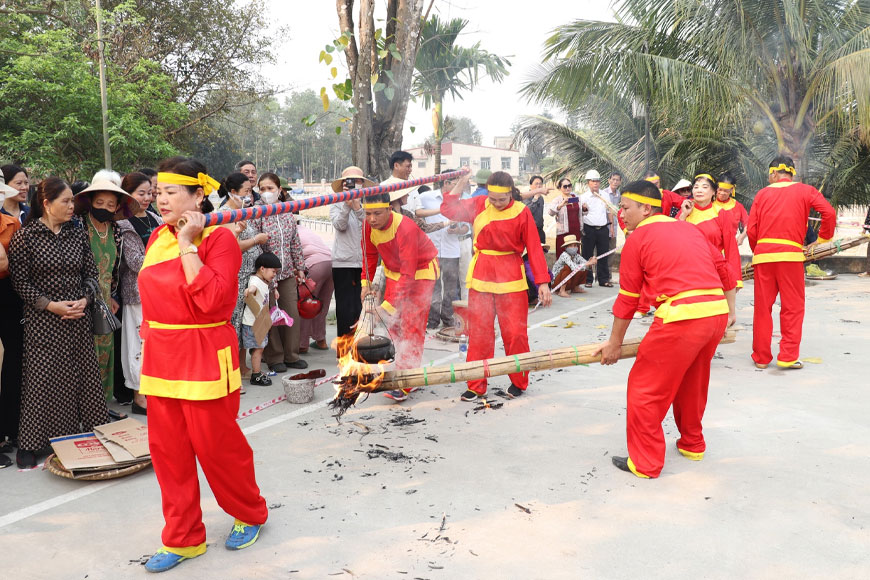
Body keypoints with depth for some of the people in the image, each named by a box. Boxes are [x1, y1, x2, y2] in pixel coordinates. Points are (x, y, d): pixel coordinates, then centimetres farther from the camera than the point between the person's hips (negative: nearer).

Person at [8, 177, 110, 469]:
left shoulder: (78, 235, 7)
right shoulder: (25, 236, -5)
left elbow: (92, 274, 10)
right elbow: (20, 281, -7)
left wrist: (84, 300, -7)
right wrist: (52, 306, -14)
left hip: (78, 318, 4)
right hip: (42, 321, -4)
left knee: (83, 373, 7)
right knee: (42, 378, 0)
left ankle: (86, 432, 22)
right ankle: (29, 445, 13)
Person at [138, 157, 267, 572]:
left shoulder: (219, 238, -12)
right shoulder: (158, 237, 9)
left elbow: (211, 298, -26)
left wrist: (188, 245, -23)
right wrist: (149, 337, 17)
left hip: (204, 358, -7)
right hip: (161, 358, 7)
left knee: (216, 445, 5)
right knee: (168, 450, 12)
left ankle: (250, 514, 31)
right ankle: (183, 539, 28)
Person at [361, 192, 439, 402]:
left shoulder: (406, 229, -35)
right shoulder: (369, 225, -14)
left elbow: (408, 274, -37)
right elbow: (370, 255, 4)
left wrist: (389, 306, -41)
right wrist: (366, 282, -8)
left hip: (420, 272, -7)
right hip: (394, 271, 7)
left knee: (412, 325, -11)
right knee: (392, 322, 5)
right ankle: (405, 366, 22)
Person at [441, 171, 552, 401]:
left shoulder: (521, 212, -6)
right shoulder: (478, 205, 3)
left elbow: (534, 248, -4)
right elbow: (448, 209, 7)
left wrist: (542, 282, -7)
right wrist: (461, 182, 1)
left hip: (511, 278, -2)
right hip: (481, 277, 3)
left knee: (515, 332, 0)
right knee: (478, 332, 4)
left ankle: (518, 382, 20)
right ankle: (476, 386, 15)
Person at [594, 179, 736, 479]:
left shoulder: (637, 238, 1)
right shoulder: (689, 229, 20)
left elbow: (627, 298, 2)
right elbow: (723, 268, 22)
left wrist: (615, 343, 11)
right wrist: (730, 310, 32)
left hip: (682, 317, -8)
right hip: (718, 312, 8)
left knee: (645, 387, 5)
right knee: (692, 382, 27)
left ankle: (645, 464, 12)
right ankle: (692, 444, 43)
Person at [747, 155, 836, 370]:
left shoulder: (762, 194, 11)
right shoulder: (805, 191, 8)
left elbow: (751, 230, 3)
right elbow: (829, 213, -5)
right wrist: (823, 239, 9)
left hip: (762, 255, 2)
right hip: (790, 254, -2)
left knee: (762, 307, 8)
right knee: (792, 307, 7)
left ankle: (761, 357, 13)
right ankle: (788, 356, 3)